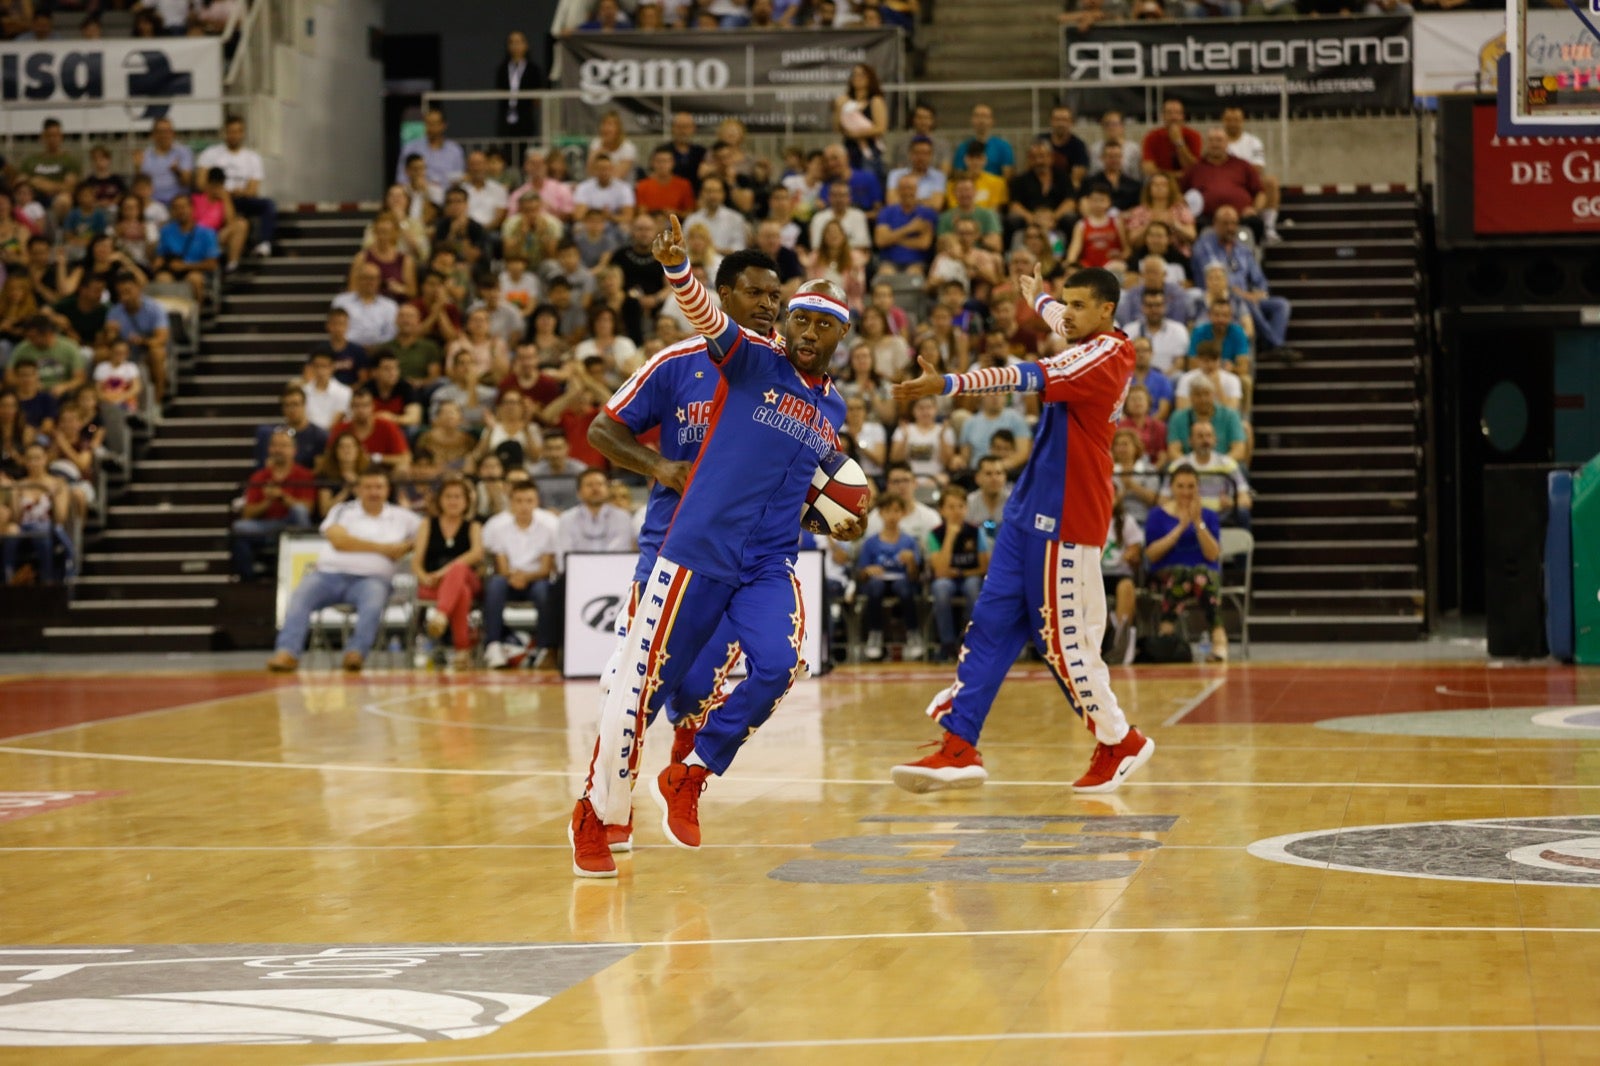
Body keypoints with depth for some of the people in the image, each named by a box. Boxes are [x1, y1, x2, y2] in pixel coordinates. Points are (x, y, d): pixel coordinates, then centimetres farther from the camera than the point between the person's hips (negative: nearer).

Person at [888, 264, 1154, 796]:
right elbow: (1065, 324, 38)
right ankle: (960, 746, -2)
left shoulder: (1106, 356, -15)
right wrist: (1039, 299, 58)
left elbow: (1033, 377, -28)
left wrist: (947, 384, -35)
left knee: (1062, 639, -4)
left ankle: (1119, 743, 14)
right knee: (992, 622, 2)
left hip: (1064, 519, -10)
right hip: (1031, 511, 10)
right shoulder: (1091, 348, 13)